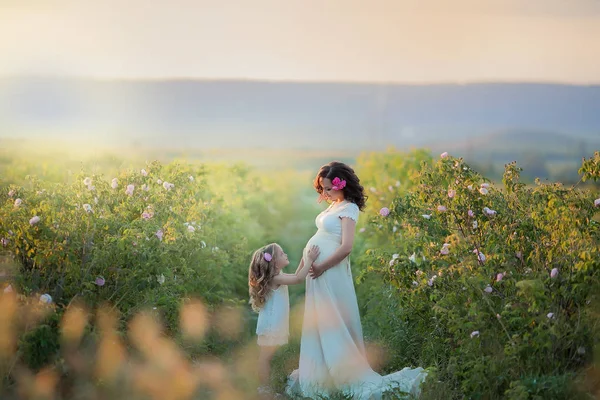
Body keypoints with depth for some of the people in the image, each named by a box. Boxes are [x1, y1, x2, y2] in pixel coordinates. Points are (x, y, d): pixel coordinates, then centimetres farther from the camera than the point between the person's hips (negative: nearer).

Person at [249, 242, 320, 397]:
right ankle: (264, 389, 1)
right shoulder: (275, 278, -21)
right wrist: (310, 260, -22)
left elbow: (295, 276, 24)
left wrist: (304, 259, 16)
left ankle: (266, 386, 24)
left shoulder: (276, 277, 10)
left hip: (274, 324, 10)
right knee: (265, 357, -3)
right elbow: (299, 279, -28)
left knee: (268, 357, 16)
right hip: (271, 325, -10)